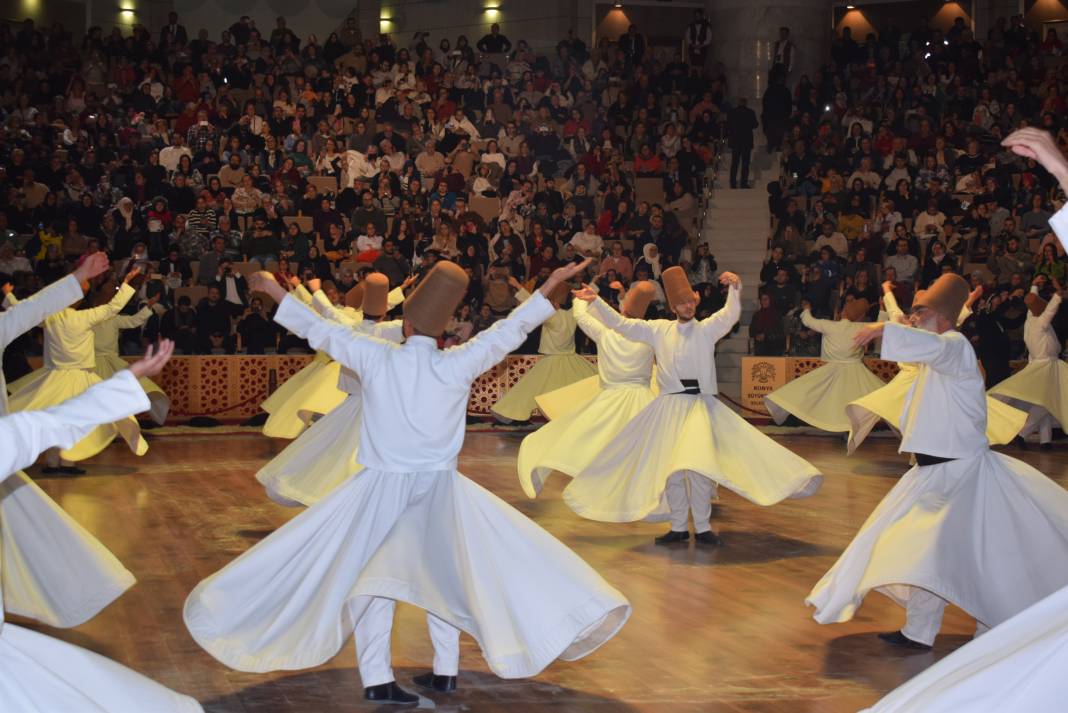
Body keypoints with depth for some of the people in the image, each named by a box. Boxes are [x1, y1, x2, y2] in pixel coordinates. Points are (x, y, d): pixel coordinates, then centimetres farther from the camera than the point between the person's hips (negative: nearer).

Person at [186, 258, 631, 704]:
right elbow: (509, 330, 0)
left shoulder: (377, 359, -9)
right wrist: (552, 284, 9)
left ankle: (377, 679, 3)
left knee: (371, 576, 9)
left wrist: (273, 289, 10)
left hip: (382, 488, -1)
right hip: (439, 489, 1)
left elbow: (317, 329, -1)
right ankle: (445, 671, 21)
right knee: (444, 574, 18)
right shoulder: (457, 365, -8)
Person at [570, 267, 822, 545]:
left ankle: (702, 527, -5)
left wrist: (735, 288, -31)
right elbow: (621, 324, 11)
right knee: (669, 468, 4)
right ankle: (678, 527, 14)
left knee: (698, 465, -15)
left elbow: (731, 314, -13)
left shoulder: (707, 329, 4)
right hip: (669, 406, 3)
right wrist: (595, 301, 4)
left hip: (698, 405, -3)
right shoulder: (659, 330, 11)